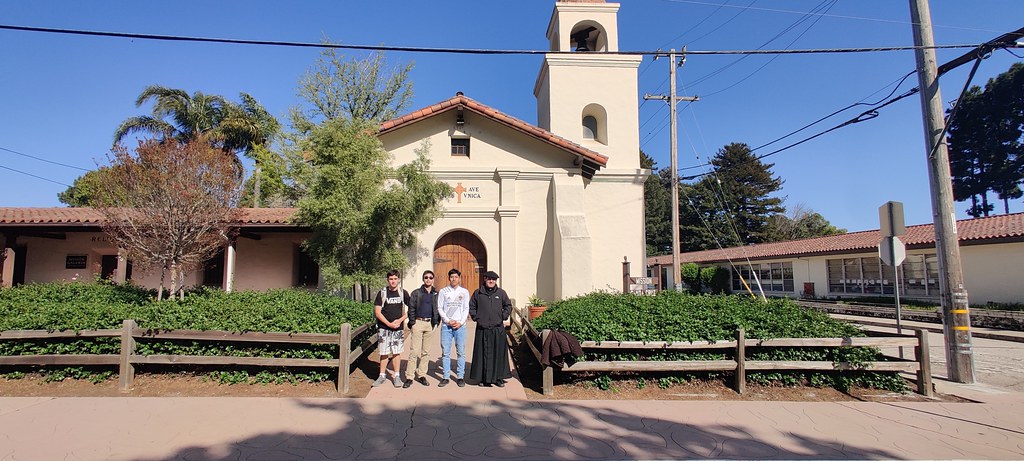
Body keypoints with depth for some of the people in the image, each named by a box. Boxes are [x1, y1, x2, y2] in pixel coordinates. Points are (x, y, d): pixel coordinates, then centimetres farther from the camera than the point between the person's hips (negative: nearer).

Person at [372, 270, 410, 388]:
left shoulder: (403, 293, 2)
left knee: (397, 352, 5)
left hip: (398, 328, 1)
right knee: (384, 353, 5)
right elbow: (377, 312, -4)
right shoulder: (382, 293, -1)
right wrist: (389, 324, -12)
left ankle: (397, 376, 15)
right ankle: (382, 376, 18)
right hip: (384, 328, -1)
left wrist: (400, 320, -8)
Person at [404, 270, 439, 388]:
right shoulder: (416, 293, 3)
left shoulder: (437, 294, 10)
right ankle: (409, 377, -2)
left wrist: (436, 322, 5)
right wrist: (412, 322, -6)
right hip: (418, 323, -3)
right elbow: (411, 308, 1)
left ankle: (422, 375, 17)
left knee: (426, 351, 8)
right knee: (414, 351, -7)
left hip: (430, 324, 3)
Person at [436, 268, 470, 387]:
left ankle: (460, 377, 10)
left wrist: (460, 322, -6)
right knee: (445, 352, 2)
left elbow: (466, 309, 6)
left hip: (460, 325, 0)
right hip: (446, 325, 0)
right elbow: (440, 308, 4)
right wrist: (448, 321, -7)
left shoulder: (464, 292, 7)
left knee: (461, 352, 1)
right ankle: (445, 377, 10)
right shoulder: (443, 291, 6)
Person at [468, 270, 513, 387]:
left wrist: (504, 318, 4)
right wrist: (476, 318, 2)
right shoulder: (478, 293, 5)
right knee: (483, 354, 4)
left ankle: (499, 378, 13)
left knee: (498, 354, 3)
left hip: (498, 329, 0)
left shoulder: (501, 293, 6)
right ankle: (483, 378, 14)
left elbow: (508, 306, 13)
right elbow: (471, 307, 12)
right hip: (482, 329, 0)